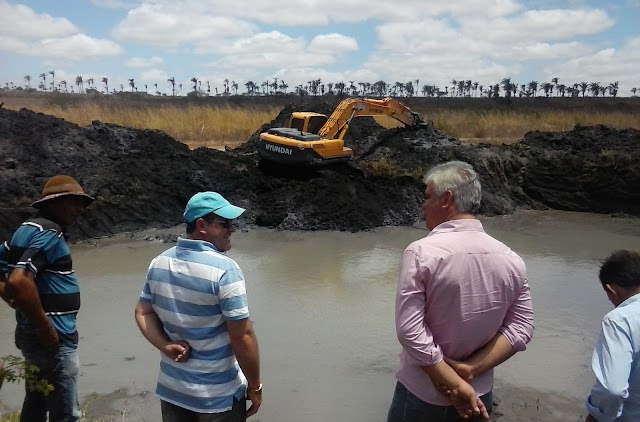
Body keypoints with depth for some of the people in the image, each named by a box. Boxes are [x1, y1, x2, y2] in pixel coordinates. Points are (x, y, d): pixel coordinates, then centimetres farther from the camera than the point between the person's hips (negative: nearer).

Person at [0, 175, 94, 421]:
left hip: (31, 334, 10)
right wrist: (46, 328, -23)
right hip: (53, 340, -10)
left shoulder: (28, 229, 11)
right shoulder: (49, 233, -19)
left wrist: (23, 308, 14)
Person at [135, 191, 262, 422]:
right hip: (218, 395, -6)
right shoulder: (224, 269, -22)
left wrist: (165, 346, -8)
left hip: (171, 388, 6)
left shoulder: (159, 263, -1)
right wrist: (254, 387, -10)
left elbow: (143, 312, 5)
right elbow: (242, 336, -20)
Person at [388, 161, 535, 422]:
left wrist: (456, 386, -16)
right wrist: (469, 370, -9)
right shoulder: (511, 260, -6)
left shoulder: (421, 253, -20)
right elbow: (521, 328, -5)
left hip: (423, 395, -4)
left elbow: (410, 332, -23)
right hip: (479, 396, 4)